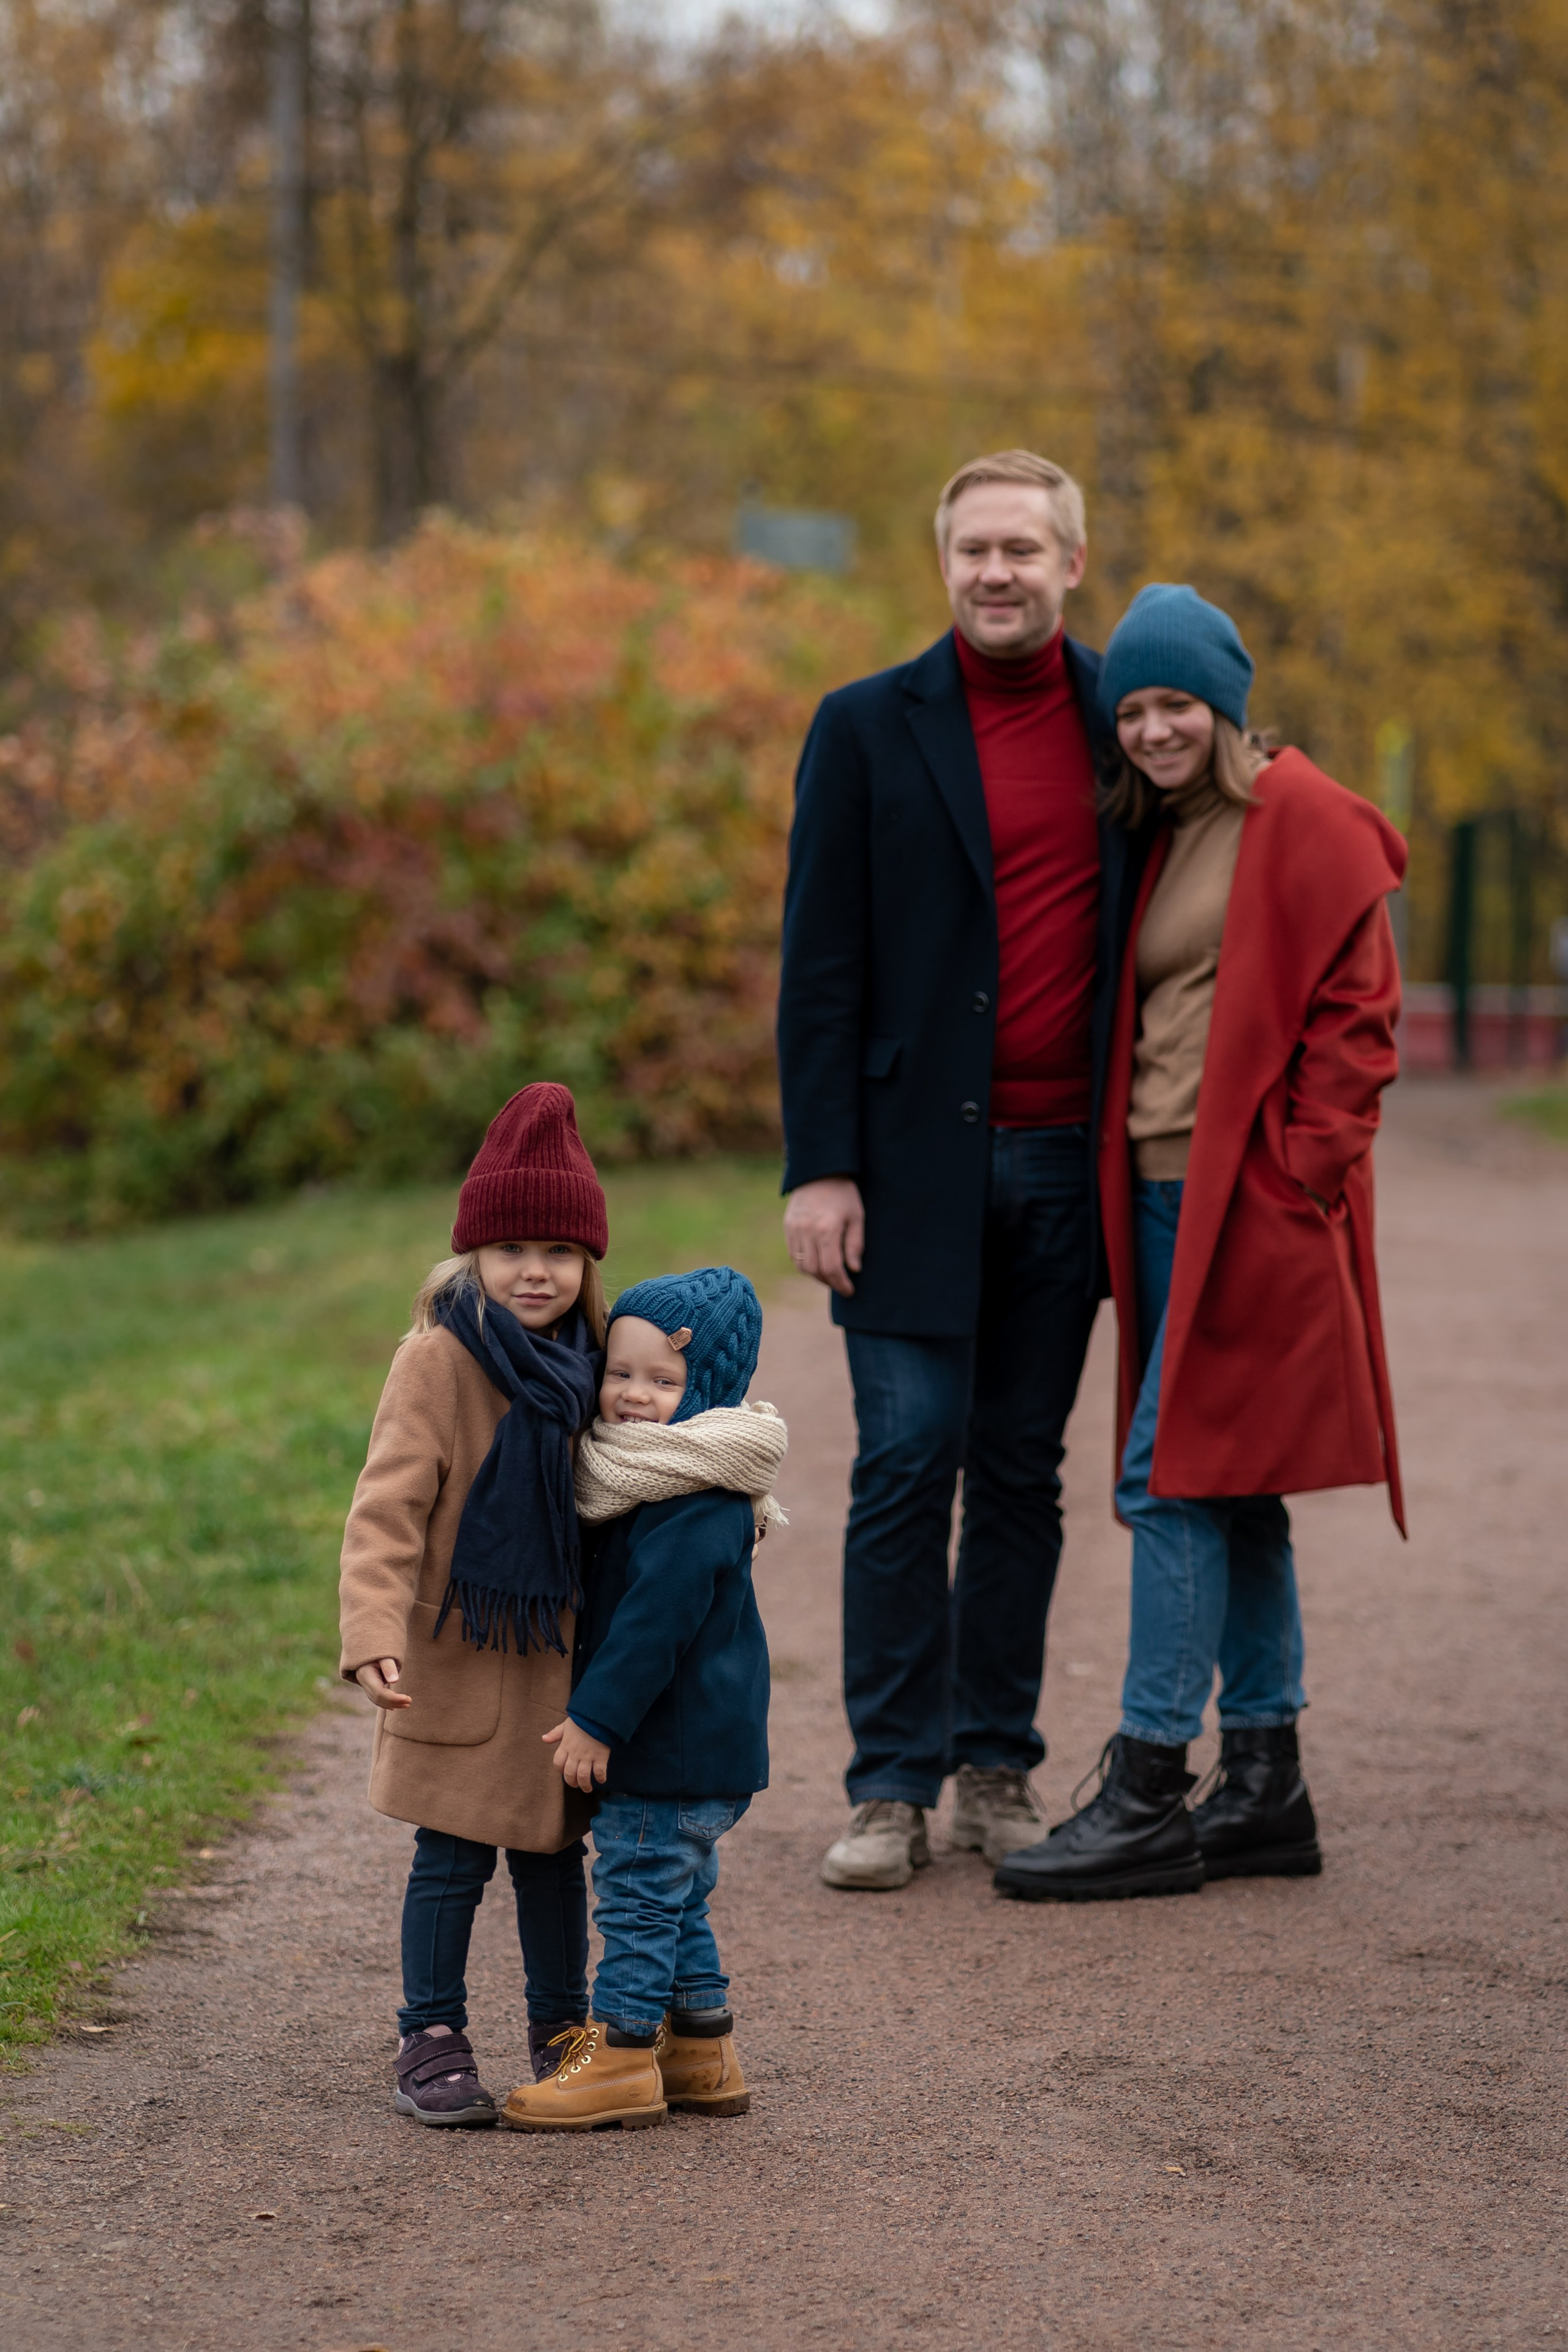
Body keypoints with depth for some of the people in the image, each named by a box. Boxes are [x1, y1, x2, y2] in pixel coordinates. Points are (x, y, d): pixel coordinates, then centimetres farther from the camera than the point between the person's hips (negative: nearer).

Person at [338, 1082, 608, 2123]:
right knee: (455, 1858, 1)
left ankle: (564, 2029, 27)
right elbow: (387, 1510, -19)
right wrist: (375, 1635, -29)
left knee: (555, 1848, 15)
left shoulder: (590, 1360, 3)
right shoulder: (437, 1362, -15)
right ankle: (432, 2039, 13)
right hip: (458, 1658, -5)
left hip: (560, 1653, 5)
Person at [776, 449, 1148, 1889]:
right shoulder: (870, 730, 1)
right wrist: (819, 1167, -8)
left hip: (1066, 1165, 2)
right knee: (907, 1462, -3)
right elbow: (821, 962, -1)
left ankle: (999, 1769, 17)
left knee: (1022, 1471, 8)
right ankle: (894, 1788, 3)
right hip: (917, 1161, -2)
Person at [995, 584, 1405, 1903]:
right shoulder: (1163, 842, 18)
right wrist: (1130, 1194, 12)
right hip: (1168, 1197, 9)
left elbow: (1356, 1014, -11)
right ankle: (1267, 1788, 17)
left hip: (1256, 1203, -9)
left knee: (1173, 1480, -11)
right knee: (1229, 1492, 11)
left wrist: (1298, 1177, -16)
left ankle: (1148, 1803, -8)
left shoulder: (1303, 821, -7)